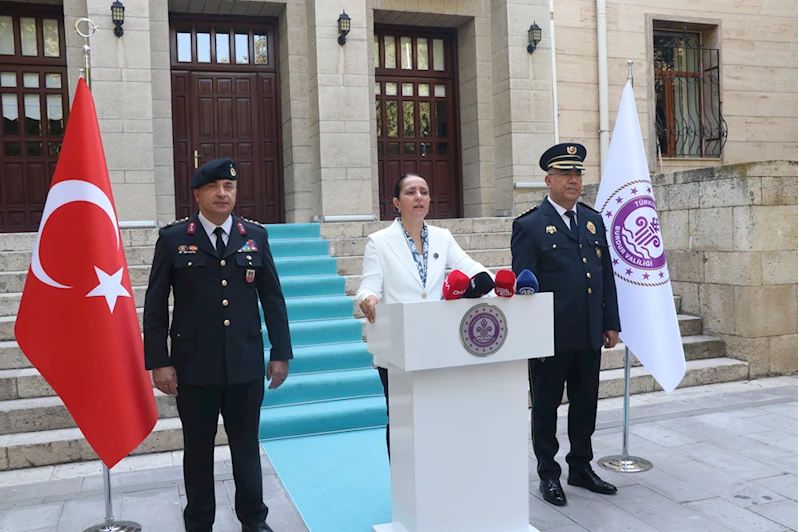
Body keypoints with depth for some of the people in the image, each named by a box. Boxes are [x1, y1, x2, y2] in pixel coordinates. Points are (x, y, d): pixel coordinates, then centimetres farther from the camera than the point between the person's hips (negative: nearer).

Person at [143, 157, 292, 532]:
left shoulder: (255, 236, 5)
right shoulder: (173, 239, -1)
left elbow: (273, 299, 6)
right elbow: (155, 307, -1)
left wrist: (280, 353, 3)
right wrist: (159, 362, -6)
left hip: (246, 364, 1)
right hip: (194, 365, -1)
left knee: (246, 444, 12)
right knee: (198, 448, 12)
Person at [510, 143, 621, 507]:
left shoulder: (594, 221, 11)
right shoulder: (529, 226, -7)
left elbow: (607, 275, 14)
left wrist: (611, 323, 10)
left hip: (590, 337, 6)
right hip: (551, 338, -5)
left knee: (585, 404, 15)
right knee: (546, 406, 8)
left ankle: (581, 468, 32)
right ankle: (548, 474, 22)